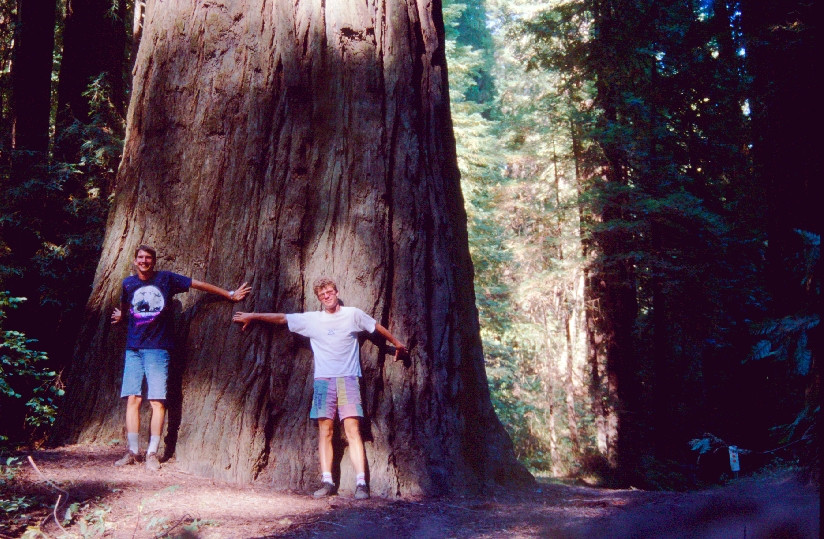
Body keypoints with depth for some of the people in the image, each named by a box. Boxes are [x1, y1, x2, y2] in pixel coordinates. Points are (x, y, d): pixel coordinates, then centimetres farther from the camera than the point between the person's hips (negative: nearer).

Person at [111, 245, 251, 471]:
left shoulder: (166, 279, 2)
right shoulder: (128, 283, 10)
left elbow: (200, 284, 5)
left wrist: (230, 294, 7)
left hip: (158, 349, -3)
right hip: (133, 348, 3)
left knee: (157, 401, -6)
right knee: (132, 399, -1)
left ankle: (152, 453, 1)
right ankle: (132, 452, 7)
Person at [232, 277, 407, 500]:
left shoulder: (353, 314, 9)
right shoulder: (312, 319, 12)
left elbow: (378, 327, 22)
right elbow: (281, 318, 17)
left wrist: (397, 343, 32)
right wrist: (252, 316, 21)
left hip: (348, 379, -2)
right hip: (323, 379, 2)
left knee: (353, 430, -10)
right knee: (325, 431, -3)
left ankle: (361, 483, -13)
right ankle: (327, 481, -1)